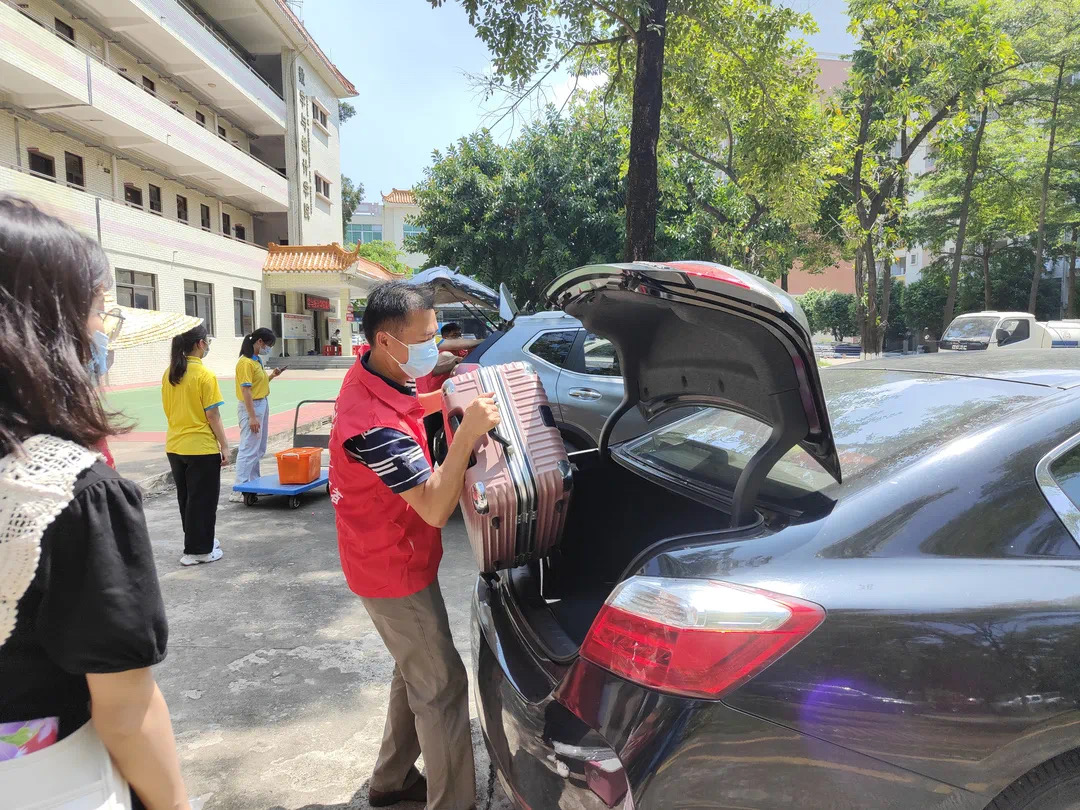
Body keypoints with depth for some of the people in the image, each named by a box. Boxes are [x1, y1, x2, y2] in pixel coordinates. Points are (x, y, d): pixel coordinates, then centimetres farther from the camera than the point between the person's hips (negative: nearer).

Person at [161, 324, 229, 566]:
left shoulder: (169, 373, 4)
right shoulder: (204, 375, -15)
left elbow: (168, 410, 11)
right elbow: (212, 415, -15)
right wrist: (224, 446, -8)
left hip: (175, 446, 7)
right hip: (202, 447, -7)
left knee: (186, 498, 18)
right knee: (202, 500, 5)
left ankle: (200, 541, 32)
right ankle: (198, 550, 13)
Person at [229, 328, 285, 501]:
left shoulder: (257, 360, 12)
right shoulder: (246, 362, -16)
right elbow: (246, 390, -20)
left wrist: (271, 376, 4)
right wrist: (252, 417, -23)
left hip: (262, 404, 10)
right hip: (251, 407, -10)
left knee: (259, 449, 15)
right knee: (248, 449, -8)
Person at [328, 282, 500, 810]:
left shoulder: (373, 378, -2)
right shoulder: (373, 424, -32)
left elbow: (412, 406, 22)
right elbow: (435, 507, -32)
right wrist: (468, 433, -38)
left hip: (395, 558, 10)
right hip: (394, 571, -10)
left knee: (416, 672, 23)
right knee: (442, 687, 1)